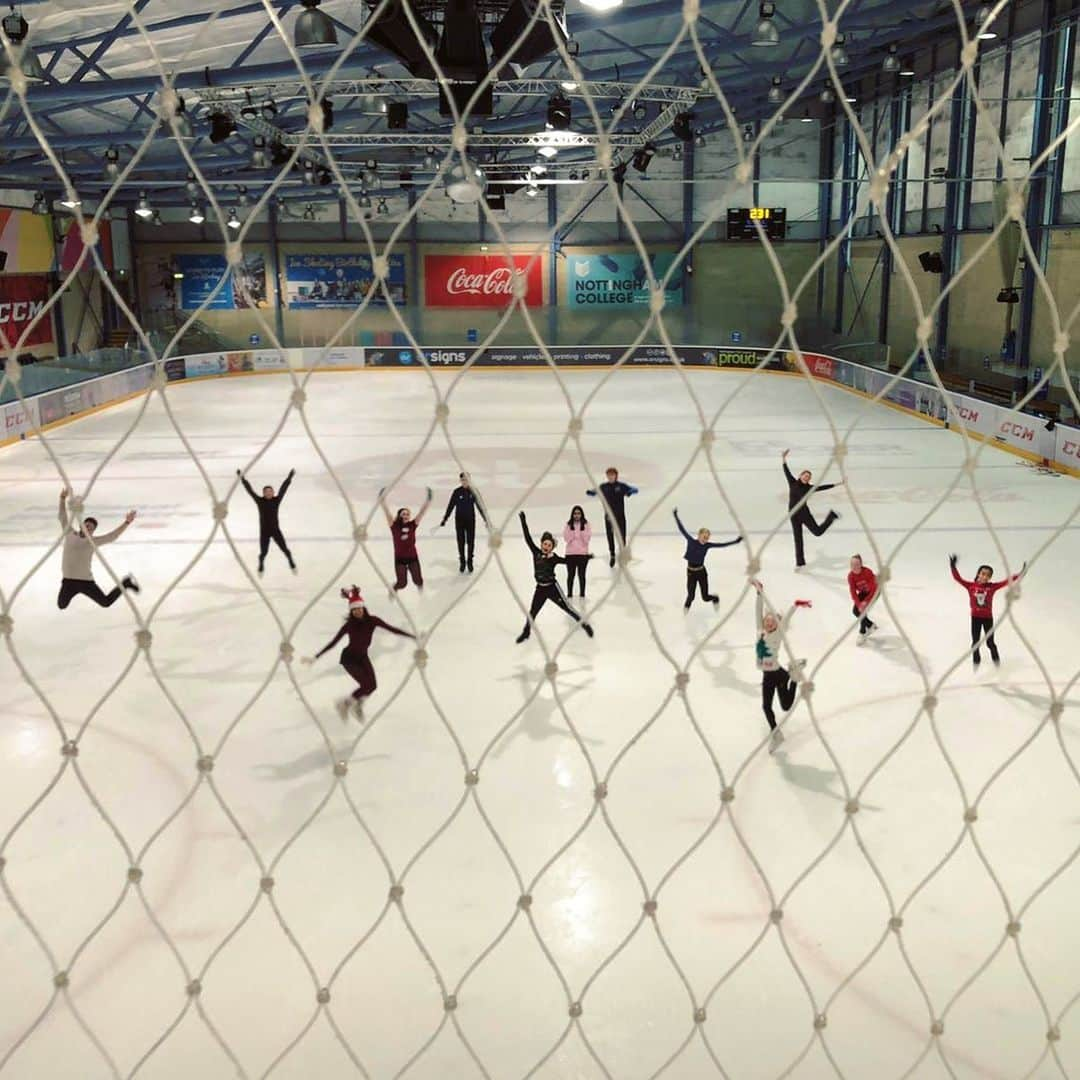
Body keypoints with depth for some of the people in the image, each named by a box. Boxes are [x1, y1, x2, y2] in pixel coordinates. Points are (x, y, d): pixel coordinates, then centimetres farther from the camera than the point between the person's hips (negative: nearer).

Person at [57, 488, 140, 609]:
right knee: (61, 606, 15)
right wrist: (63, 499, -2)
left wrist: (126, 522, -18)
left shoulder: (93, 541, -4)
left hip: (86, 581, -3)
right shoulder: (70, 534, 3)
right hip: (68, 581, 3)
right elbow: (63, 517, 6)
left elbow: (113, 536, -9)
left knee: (106, 602, 3)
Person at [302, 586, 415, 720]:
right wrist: (315, 657, -14)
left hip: (363, 657, 4)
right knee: (367, 684, -17)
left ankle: (357, 703, 23)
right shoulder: (349, 625, -18)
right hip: (349, 658, -4)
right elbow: (333, 642, -13)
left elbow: (392, 629, -11)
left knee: (372, 686, -6)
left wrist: (413, 636, -13)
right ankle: (345, 703, 5)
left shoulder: (372, 620, -12)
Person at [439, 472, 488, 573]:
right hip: (459, 520, 0)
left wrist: (485, 519, 0)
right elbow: (450, 506, 1)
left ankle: (469, 562, 19)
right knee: (461, 542, 5)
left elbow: (479, 506, 1)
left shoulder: (473, 491, -4)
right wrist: (445, 518, 1)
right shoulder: (457, 492, -4)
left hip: (470, 520, 0)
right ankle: (462, 562, 18)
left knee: (470, 542, 4)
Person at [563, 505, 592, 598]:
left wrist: (581, 530, -18)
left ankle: (582, 594, 13)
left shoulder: (586, 524, 1)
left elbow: (587, 538, -6)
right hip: (570, 553, 1)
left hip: (583, 553, -1)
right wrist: (572, 530, -14)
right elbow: (566, 539, -4)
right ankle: (569, 594, 15)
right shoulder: (568, 525, 3)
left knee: (581, 574, 5)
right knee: (571, 575, 6)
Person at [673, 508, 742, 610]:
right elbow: (682, 529, -7)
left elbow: (722, 545, 0)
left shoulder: (707, 545, -3)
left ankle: (715, 599, 42)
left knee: (705, 597, 5)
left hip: (702, 572, 1)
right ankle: (687, 605, 39)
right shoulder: (691, 541, -8)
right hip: (691, 572, -1)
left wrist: (735, 541, -2)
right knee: (691, 596, 2)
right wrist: (676, 516, -7)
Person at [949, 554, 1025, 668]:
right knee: (975, 642, 9)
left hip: (988, 618, 0)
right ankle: (976, 662, 24)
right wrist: (953, 566, -26)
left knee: (990, 642, 7)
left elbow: (1006, 581, -9)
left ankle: (997, 661, 24)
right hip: (975, 617, 0)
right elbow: (958, 578, -14)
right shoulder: (971, 586, -8)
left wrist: (1019, 574, -14)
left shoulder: (992, 586, -7)